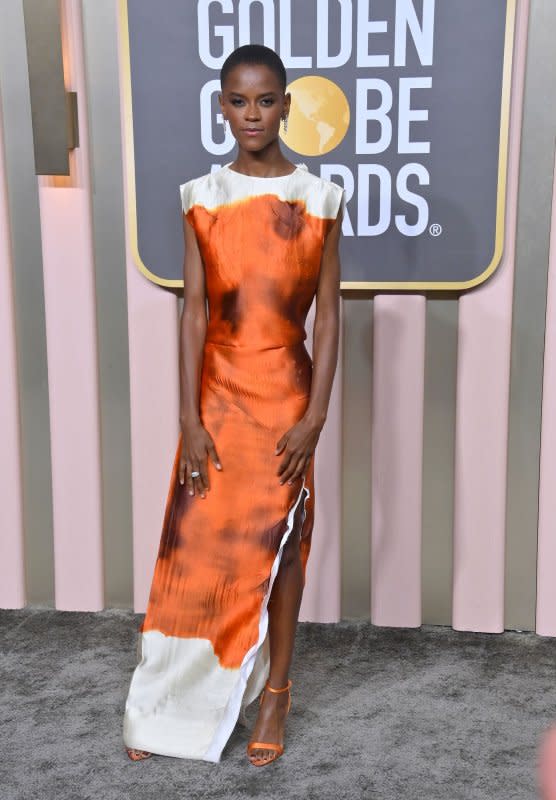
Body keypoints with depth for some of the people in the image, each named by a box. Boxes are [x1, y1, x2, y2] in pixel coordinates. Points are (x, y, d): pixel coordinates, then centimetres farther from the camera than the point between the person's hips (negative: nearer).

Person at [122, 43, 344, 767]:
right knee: (195, 544, 6)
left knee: (278, 543, 9)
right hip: (216, 392, 2)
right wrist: (189, 420, -7)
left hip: (285, 393, -1)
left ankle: (274, 690, 27)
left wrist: (316, 416, -9)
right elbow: (194, 311, -2)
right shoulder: (202, 198, 1)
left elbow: (328, 316, -2)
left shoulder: (317, 199, -2)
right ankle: (171, 705, 24)